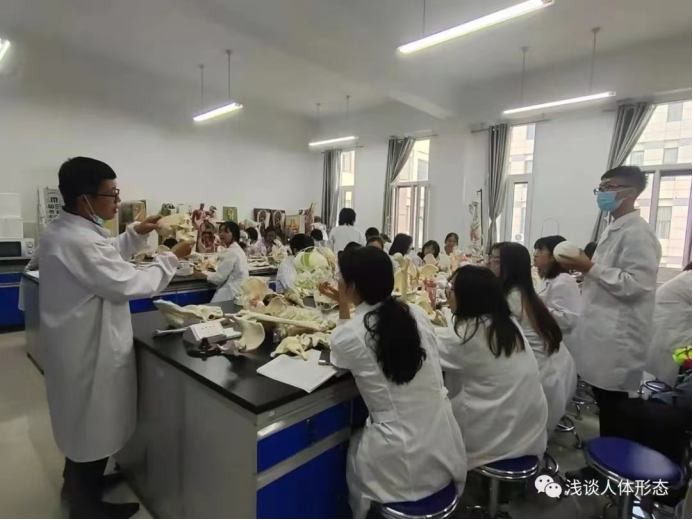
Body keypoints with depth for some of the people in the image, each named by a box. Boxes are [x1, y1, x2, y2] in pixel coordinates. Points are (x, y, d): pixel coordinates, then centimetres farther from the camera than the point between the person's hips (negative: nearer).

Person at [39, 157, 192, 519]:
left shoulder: (61, 229, 3)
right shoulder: (79, 242, -30)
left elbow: (107, 258, 16)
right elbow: (131, 284, -27)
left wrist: (136, 234, 5)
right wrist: (172, 257, -16)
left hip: (77, 341, 10)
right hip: (90, 348, -10)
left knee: (83, 421, 28)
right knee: (95, 427, 10)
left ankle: (77, 482, 50)